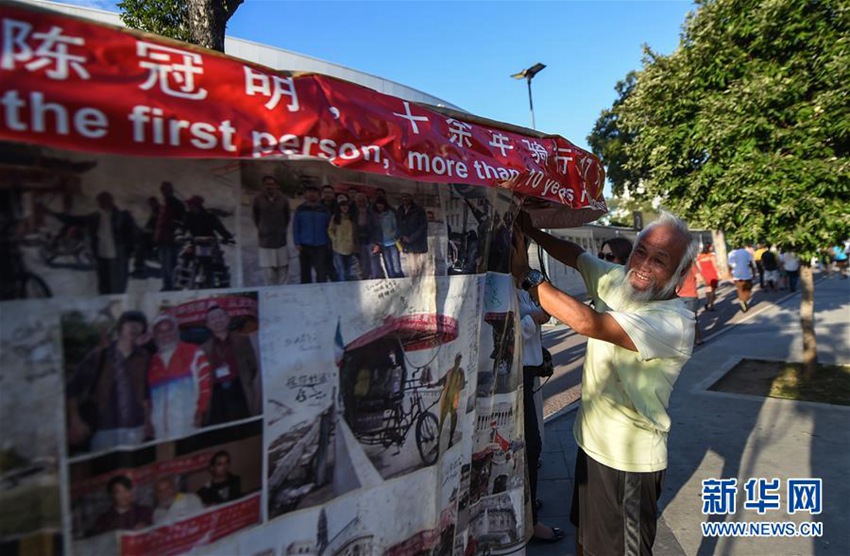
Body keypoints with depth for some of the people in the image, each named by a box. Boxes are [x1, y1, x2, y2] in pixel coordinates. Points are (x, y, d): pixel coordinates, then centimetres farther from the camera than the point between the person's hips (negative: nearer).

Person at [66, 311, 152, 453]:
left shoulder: (143, 358, 3)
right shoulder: (98, 356, -4)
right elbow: (73, 390, -2)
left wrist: (147, 422, 10)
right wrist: (75, 421, -8)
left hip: (134, 428, 2)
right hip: (102, 428, -2)